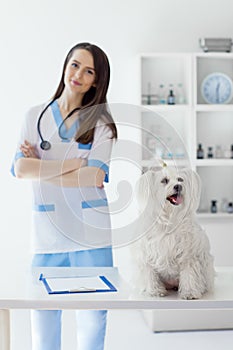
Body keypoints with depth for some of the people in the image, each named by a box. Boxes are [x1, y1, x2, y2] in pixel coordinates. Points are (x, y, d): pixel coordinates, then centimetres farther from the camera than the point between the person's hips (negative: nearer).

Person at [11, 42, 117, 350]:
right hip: (47, 232, 1)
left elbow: (96, 177, -10)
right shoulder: (35, 116, 9)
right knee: (43, 317, 5)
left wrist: (40, 166, -9)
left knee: (92, 319, 5)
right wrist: (72, 164, -11)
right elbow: (20, 169, -5)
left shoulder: (100, 121, 4)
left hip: (91, 234, -1)